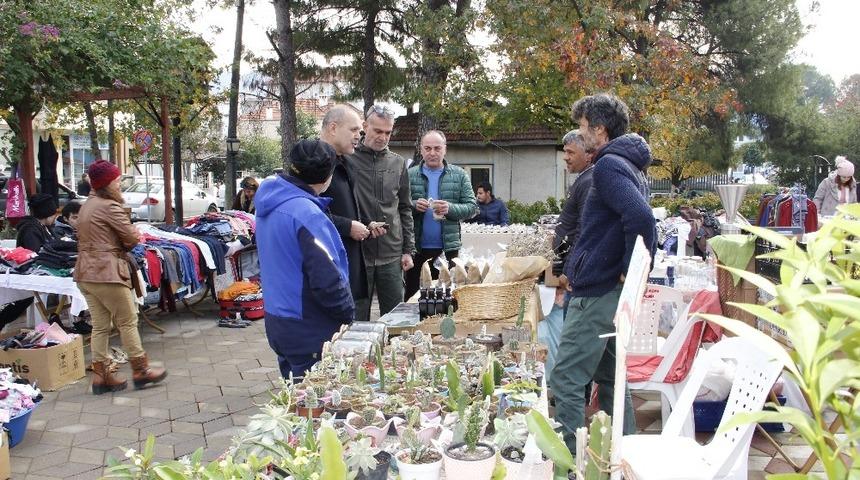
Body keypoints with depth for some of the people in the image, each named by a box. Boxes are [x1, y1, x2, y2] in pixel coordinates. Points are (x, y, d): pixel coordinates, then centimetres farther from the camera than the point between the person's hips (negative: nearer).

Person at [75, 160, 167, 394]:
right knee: (128, 321, 1)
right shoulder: (110, 206, -13)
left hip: (85, 273, 9)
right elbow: (132, 238, -14)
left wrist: (115, 243, 3)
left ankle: (101, 375, 15)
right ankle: (140, 370, 8)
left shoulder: (87, 206, 16)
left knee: (100, 325, 12)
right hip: (107, 273, -9)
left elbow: (88, 238, 17)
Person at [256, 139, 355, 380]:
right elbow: (326, 279, -24)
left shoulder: (270, 201, 4)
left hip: (276, 321, 9)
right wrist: (348, 314, -10)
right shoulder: (306, 213, -23)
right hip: (309, 332, -9)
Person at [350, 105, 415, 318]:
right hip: (357, 253, -3)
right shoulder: (348, 159, -3)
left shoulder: (398, 163, 10)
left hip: (392, 255, 4)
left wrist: (408, 250, 8)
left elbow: (405, 210, 13)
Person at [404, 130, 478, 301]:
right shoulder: (410, 175, 5)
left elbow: (472, 207, 2)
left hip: (448, 248, 0)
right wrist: (413, 206, -16)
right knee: (412, 297, 4)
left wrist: (449, 208, -16)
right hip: (417, 249, 0)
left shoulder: (459, 175, 7)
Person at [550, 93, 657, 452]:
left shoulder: (608, 165, -15)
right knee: (611, 379, 18)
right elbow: (641, 219, 22)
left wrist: (630, 270, -21)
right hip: (615, 292, 11)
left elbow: (640, 218, -30)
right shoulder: (631, 166, 16)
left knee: (565, 382, -5)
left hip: (596, 293, -11)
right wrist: (635, 271, 16)